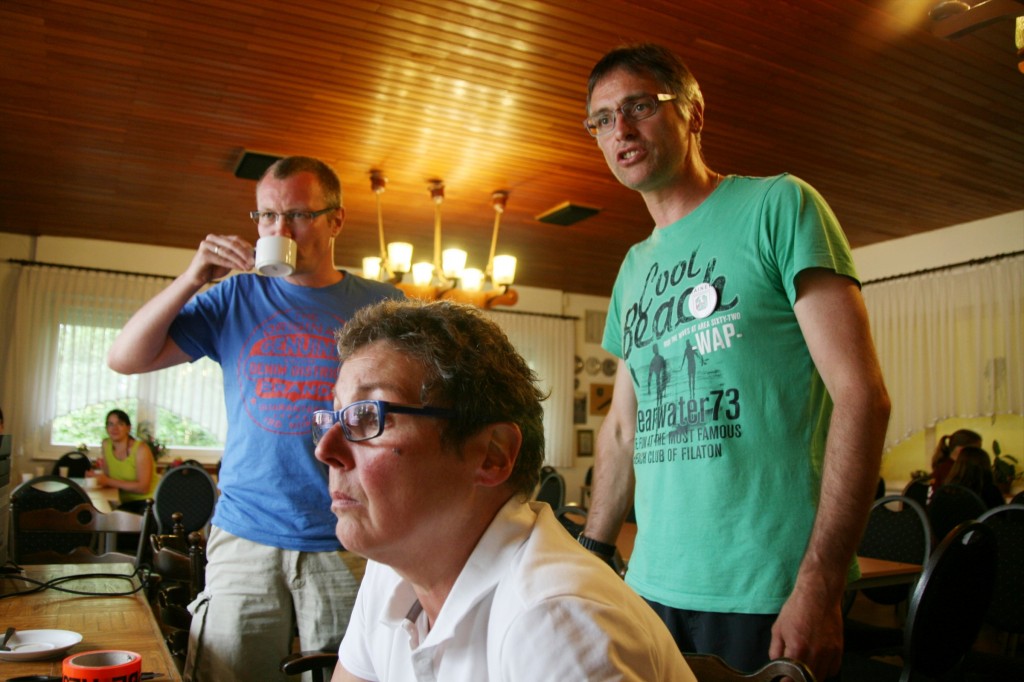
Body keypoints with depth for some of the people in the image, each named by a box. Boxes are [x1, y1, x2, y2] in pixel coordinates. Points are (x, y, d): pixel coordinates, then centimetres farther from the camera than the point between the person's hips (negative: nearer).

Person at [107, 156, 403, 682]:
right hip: (244, 539, 1)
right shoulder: (237, 298, 5)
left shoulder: (384, 307, 1)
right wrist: (193, 278, -8)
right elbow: (125, 359, 3)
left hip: (347, 545, -1)